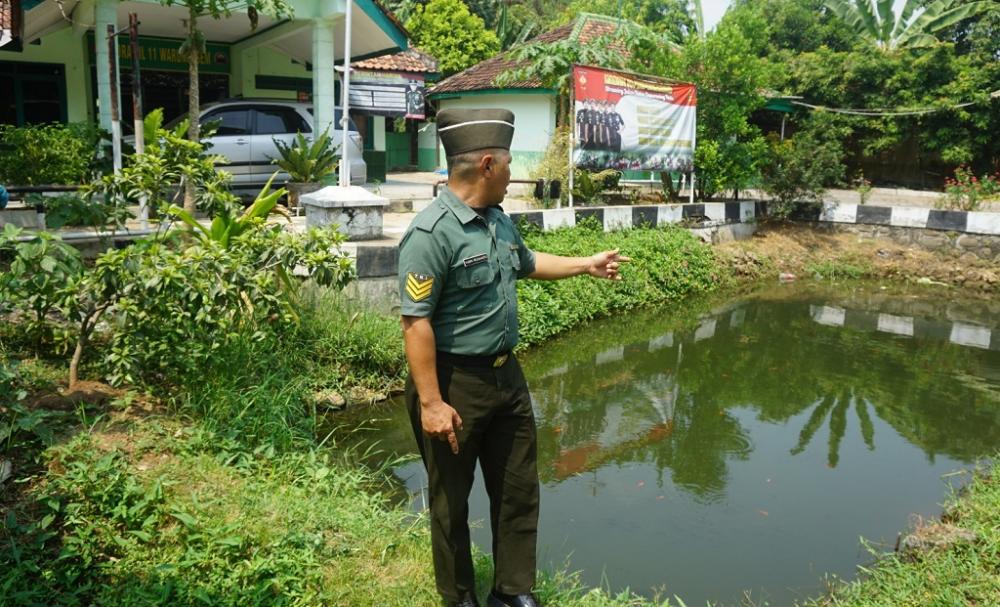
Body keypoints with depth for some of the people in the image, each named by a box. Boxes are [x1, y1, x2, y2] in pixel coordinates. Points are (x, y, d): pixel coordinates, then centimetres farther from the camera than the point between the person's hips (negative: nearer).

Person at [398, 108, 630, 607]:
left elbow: (526, 263, 26)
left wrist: (588, 265, 30)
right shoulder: (431, 233, -23)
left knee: (519, 490, 17)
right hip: (456, 385, -8)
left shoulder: (498, 219, 5)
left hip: (507, 375, 8)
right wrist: (431, 403, -24)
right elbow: (415, 323, -24)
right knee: (452, 500, 11)